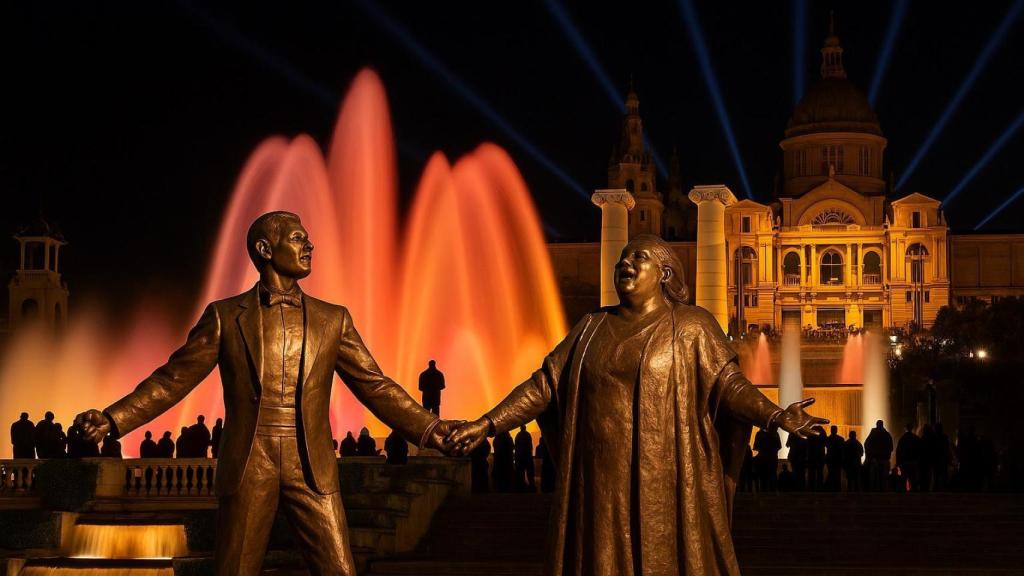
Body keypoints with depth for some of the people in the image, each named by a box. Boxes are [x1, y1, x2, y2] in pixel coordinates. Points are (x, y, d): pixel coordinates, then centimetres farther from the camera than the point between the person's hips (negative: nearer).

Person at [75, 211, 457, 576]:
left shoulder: (332, 320, 10)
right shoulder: (226, 316, 5)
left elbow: (375, 386, 8)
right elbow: (174, 378, 4)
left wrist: (429, 428, -5)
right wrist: (112, 419, -8)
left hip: (311, 471, 1)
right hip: (247, 470, -1)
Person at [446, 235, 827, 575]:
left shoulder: (692, 326, 2)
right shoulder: (592, 328, 14)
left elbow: (727, 382, -8)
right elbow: (545, 383, 11)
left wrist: (776, 417, -26)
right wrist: (488, 423, 1)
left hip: (665, 485, -3)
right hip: (601, 483, 3)